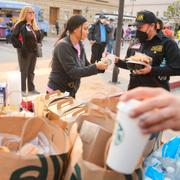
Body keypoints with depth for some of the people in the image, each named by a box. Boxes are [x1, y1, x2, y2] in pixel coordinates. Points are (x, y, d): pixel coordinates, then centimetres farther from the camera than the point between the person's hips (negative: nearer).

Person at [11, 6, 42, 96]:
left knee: (31, 72, 15)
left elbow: (38, 37, 22)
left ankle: (31, 89, 25)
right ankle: (22, 90, 13)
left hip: (34, 52, 7)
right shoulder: (20, 24, -10)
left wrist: (36, 44, 8)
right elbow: (13, 37, -15)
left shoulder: (34, 26, 13)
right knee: (23, 72, 3)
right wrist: (20, 46, -16)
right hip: (24, 52, -7)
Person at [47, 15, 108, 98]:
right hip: (57, 92, -7)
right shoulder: (63, 46, -21)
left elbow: (85, 66, 6)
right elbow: (73, 72, -26)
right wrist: (96, 67, -24)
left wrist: (100, 66, -11)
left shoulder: (80, 45, 2)